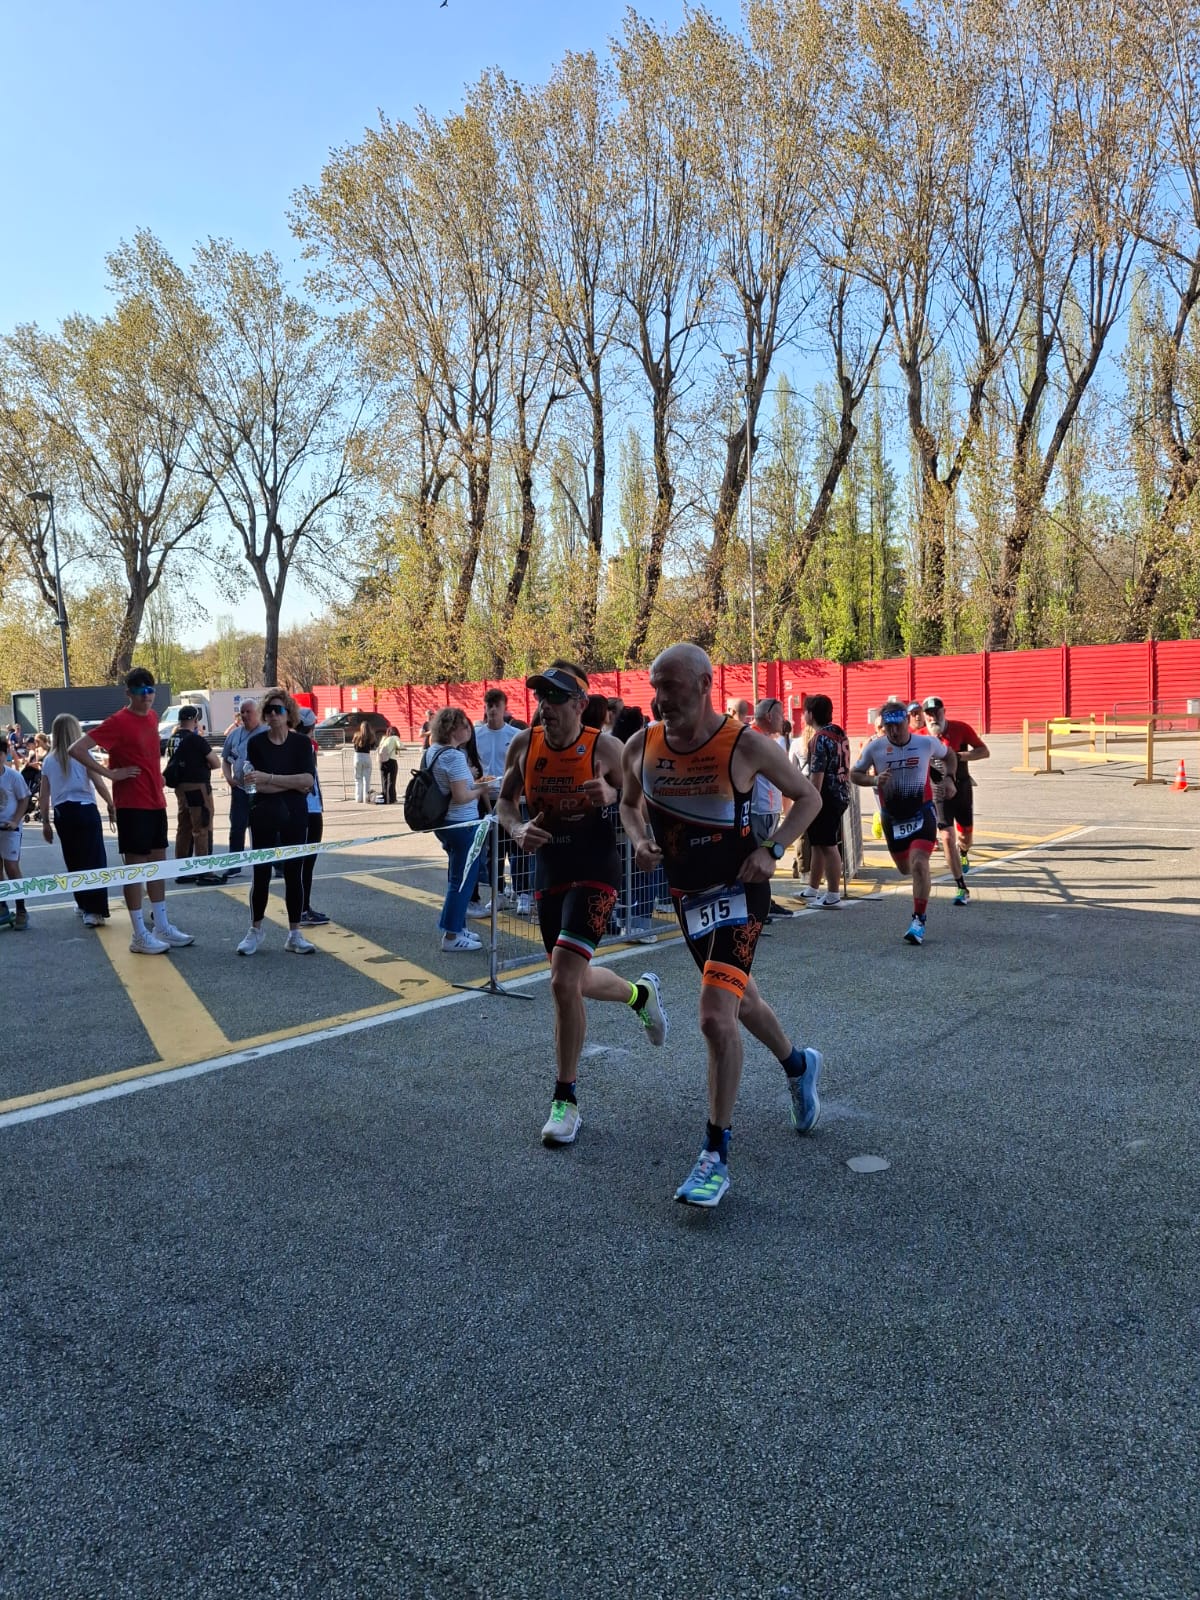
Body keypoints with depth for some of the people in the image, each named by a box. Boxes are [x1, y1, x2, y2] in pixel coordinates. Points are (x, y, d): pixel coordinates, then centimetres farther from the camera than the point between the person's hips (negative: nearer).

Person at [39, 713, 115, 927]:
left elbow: (45, 796, 8)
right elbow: (99, 785, -9)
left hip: (61, 813, 4)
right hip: (85, 809, -4)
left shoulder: (49, 761, 6)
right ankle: (93, 911, -12)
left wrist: (46, 822, 15)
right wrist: (111, 807, 2)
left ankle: (83, 903, 28)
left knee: (74, 861, 16)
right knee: (94, 861, -4)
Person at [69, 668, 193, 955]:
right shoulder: (118, 722, -13)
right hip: (132, 805, -8)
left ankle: (162, 927, 22)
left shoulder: (152, 717, 9)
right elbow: (76, 749, -18)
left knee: (158, 861, 12)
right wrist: (110, 773, -17)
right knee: (135, 865, -2)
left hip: (156, 802, 8)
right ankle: (139, 936, 5)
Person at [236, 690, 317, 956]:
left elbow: (308, 780, -14)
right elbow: (258, 785, -10)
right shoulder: (256, 743, -2)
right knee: (261, 873, 2)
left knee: (293, 873, 4)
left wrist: (269, 778, -19)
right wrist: (293, 784, -14)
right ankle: (255, 932, 17)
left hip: (295, 816, 1)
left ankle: (294, 934, 13)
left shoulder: (302, 743, 0)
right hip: (264, 816, -1)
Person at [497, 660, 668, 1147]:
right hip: (548, 872, 6)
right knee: (576, 981, 17)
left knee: (563, 982, -16)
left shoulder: (604, 747, -13)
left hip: (595, 872, -6)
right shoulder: (523, 745, -2)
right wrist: (518, 829, -11)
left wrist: (612, 796, -24)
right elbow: (505, 800, 10)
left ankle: (566, 1099, 1)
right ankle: (641, 993, 51)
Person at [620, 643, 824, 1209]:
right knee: (738, 997, 23)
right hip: (687, 894, 6)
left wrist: (771, 850, -17)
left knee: (715, 1016, -18)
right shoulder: (641, 746, -5)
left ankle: (715, 1155, -4)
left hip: (738, 890, -6)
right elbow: (629, 803, 14)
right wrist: (639, 840, -7)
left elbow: (808, 797, -4)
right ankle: (799, 1064, 54)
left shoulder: (746, 745, -17)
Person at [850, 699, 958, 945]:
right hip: (892, 817, 2)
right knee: (905, 869, 15)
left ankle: (919, 921, -11)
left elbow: (949, 755, 14)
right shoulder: (874, 747, -8)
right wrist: (874, 780, -17)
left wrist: (949, 778, -3)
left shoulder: (927, 743, -8)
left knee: (919, 863, -20)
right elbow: (854, 774, 3)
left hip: (922, 812, -2)